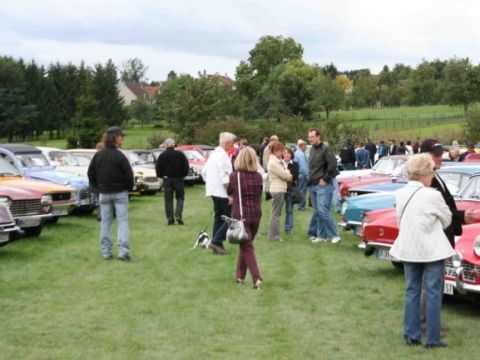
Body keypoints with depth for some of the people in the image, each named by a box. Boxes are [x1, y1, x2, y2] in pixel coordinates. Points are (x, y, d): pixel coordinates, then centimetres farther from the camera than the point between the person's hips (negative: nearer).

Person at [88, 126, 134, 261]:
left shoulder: (98, 155, 0)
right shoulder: (120, 156, -14)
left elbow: (90, 173, 4)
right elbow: (129, 175, -15)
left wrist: (98, 188, 13)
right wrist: (129, 187, 2)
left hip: (104, 193, 4)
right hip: (120, 193, -4)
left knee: (105, 222, 11)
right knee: (122, 221, 0)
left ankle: (106, 251, 12)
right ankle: (123, 250, -8)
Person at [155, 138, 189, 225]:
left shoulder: (162, 155, -3)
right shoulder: (180, 154, -3)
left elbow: (158, 168, -2)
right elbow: (186, 166, -2)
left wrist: (161, 176, 12)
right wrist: (183, 175, 11)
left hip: (167, 179, 0)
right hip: (178, 179, 0)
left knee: (168, 199, 6)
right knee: (180, 198, 9)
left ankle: (170, 218, 3)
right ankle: (178, 215, -8)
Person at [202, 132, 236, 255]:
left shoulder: (213, 154, 14)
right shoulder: (223, 155, -16)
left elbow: (204, 172, 19)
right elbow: (224, 176, -22)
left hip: (213, 190, 10)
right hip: (222, 192, -10)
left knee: (219, 217, 14)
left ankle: (217, 244, 16)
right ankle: (216, 241, -11)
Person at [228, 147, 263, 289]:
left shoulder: (234, 176, -10)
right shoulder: (258, 176, 0)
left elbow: (229, 192, 7)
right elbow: (259, 195, 10)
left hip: (240, 215, -4)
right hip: (256, 214, 4)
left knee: (247, 247, 1)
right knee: (245, 244, 19)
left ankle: (256, 278, -12)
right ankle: (240, 275, 27)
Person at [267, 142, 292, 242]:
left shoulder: (280, 161, 14)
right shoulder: (273, 163, -16)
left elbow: (286, 172, 12)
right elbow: (284, 175, -14)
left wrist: (288, 176, -8)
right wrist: (290, 176, 5)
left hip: (280, 189, 10)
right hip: (277, 190, -10)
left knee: (276, 213, 15)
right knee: (276, 214, -4)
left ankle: (272, 234, 22)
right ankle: (274, 236, 1)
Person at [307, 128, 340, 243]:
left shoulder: (325, 149, -11)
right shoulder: (312, 150, 14)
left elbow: (333, 164, -20)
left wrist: (325, 179, -16)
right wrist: (310, 179, 14)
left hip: (323, 185, -8)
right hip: (313, 185, 8)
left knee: (323, 211, -13)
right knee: (317, 211, 10)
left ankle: (333, 235, -7)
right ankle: (322, 235, 16)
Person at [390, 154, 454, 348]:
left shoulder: (400, 194, -1)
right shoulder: (432, 195, -17)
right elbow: (447, 220, -2)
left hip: (408, 249, 5)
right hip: (432, 250, -5)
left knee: (412, 291, 13)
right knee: (433, 293, 3)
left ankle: (411, 335, 17)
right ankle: (433, 339, 8)